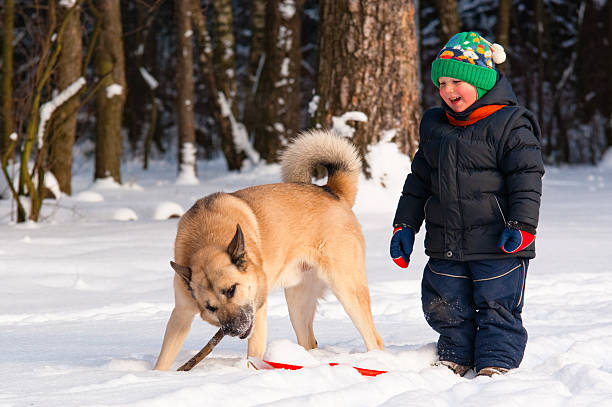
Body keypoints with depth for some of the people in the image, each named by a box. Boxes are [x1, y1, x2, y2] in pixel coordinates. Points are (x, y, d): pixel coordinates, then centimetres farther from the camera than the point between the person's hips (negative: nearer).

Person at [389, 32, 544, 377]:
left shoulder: (510, 124, -8)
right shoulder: (434, 126, 12)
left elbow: (527, 177, -11)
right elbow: (419, 180, 19)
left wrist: (522, 225, -19)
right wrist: (405, 226, 15)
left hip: (498, 244, -6)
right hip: (446, 245, 6)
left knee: (497, 306, -2)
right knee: (445, 307, 10)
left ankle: (497, 364, 7)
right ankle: (455, 359, 26)